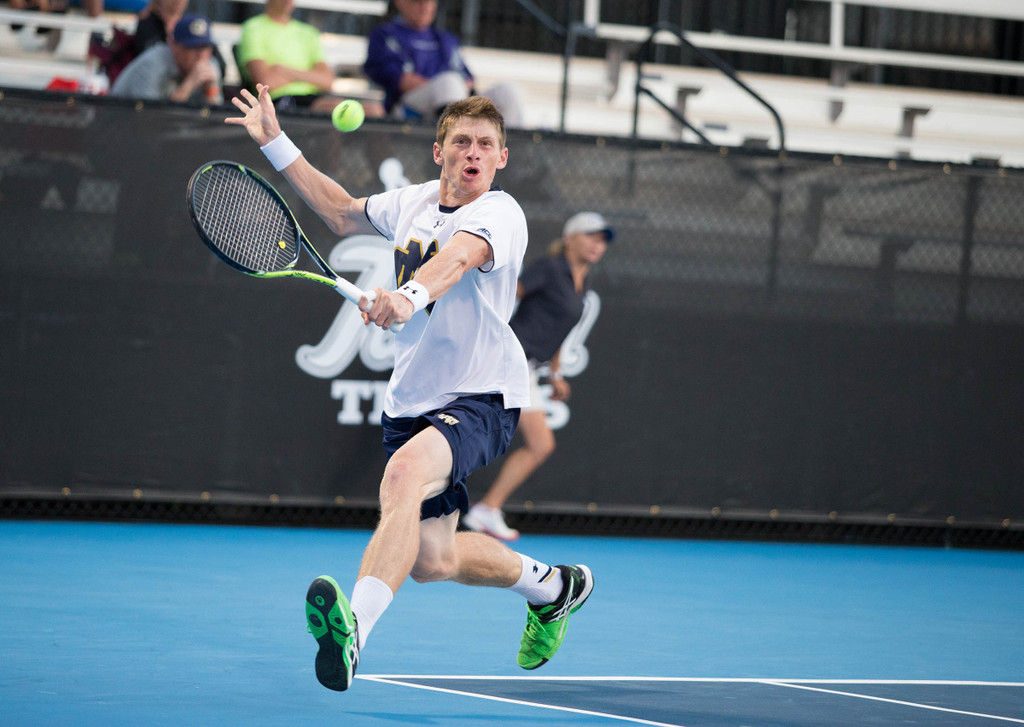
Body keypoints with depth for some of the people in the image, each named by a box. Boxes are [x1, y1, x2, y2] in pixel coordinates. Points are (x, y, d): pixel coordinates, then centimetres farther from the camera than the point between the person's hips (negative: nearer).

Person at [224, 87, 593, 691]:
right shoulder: (412, 201, 7)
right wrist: (277, 143, 22)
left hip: (480, 398, -8)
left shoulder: (500, 213, -14)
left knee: (404, 475, -37)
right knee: (431, 562, 13)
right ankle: (552, 586, 41)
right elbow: (343, 211, 26)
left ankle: (355, 629, -53)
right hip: (411, 402, 8)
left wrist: (409, 295, -56)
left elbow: (458, 256, -36)